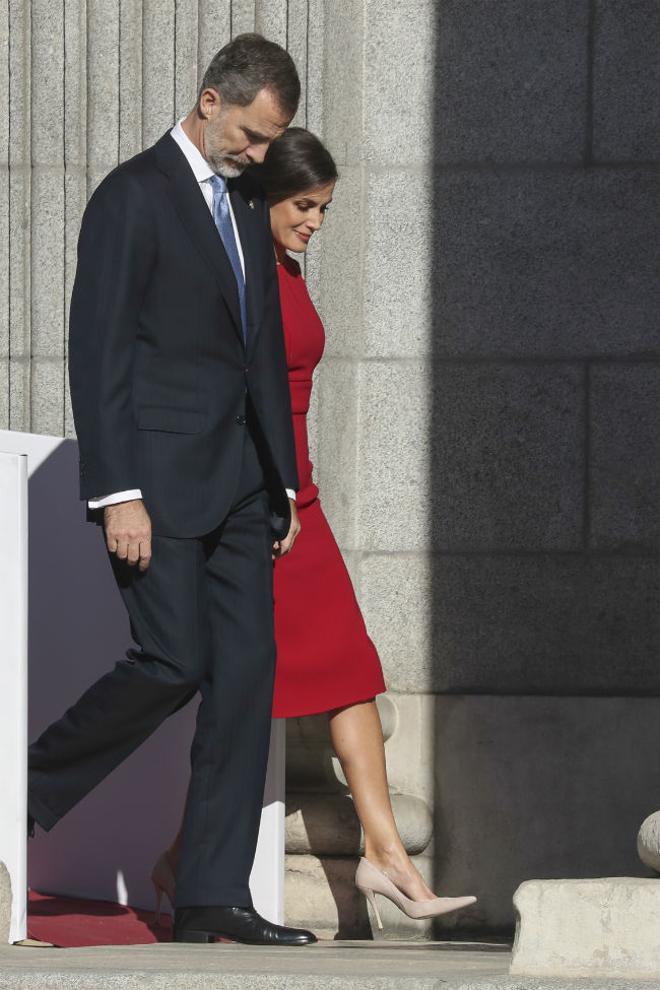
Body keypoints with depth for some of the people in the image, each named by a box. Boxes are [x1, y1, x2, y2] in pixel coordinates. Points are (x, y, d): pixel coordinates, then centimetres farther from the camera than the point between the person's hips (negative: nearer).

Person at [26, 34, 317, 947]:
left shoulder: (246, 206, 16)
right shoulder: (133, 196, -8)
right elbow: (99, 352, -13)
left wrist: (283, 478, 18)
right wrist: (118, 494, -18)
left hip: (237, 480, 8)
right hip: (159, 476, -8)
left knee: (246, 672, 0)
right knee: (173, 661, -14)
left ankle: (213, 899, 1)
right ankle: (29, 791, 8)